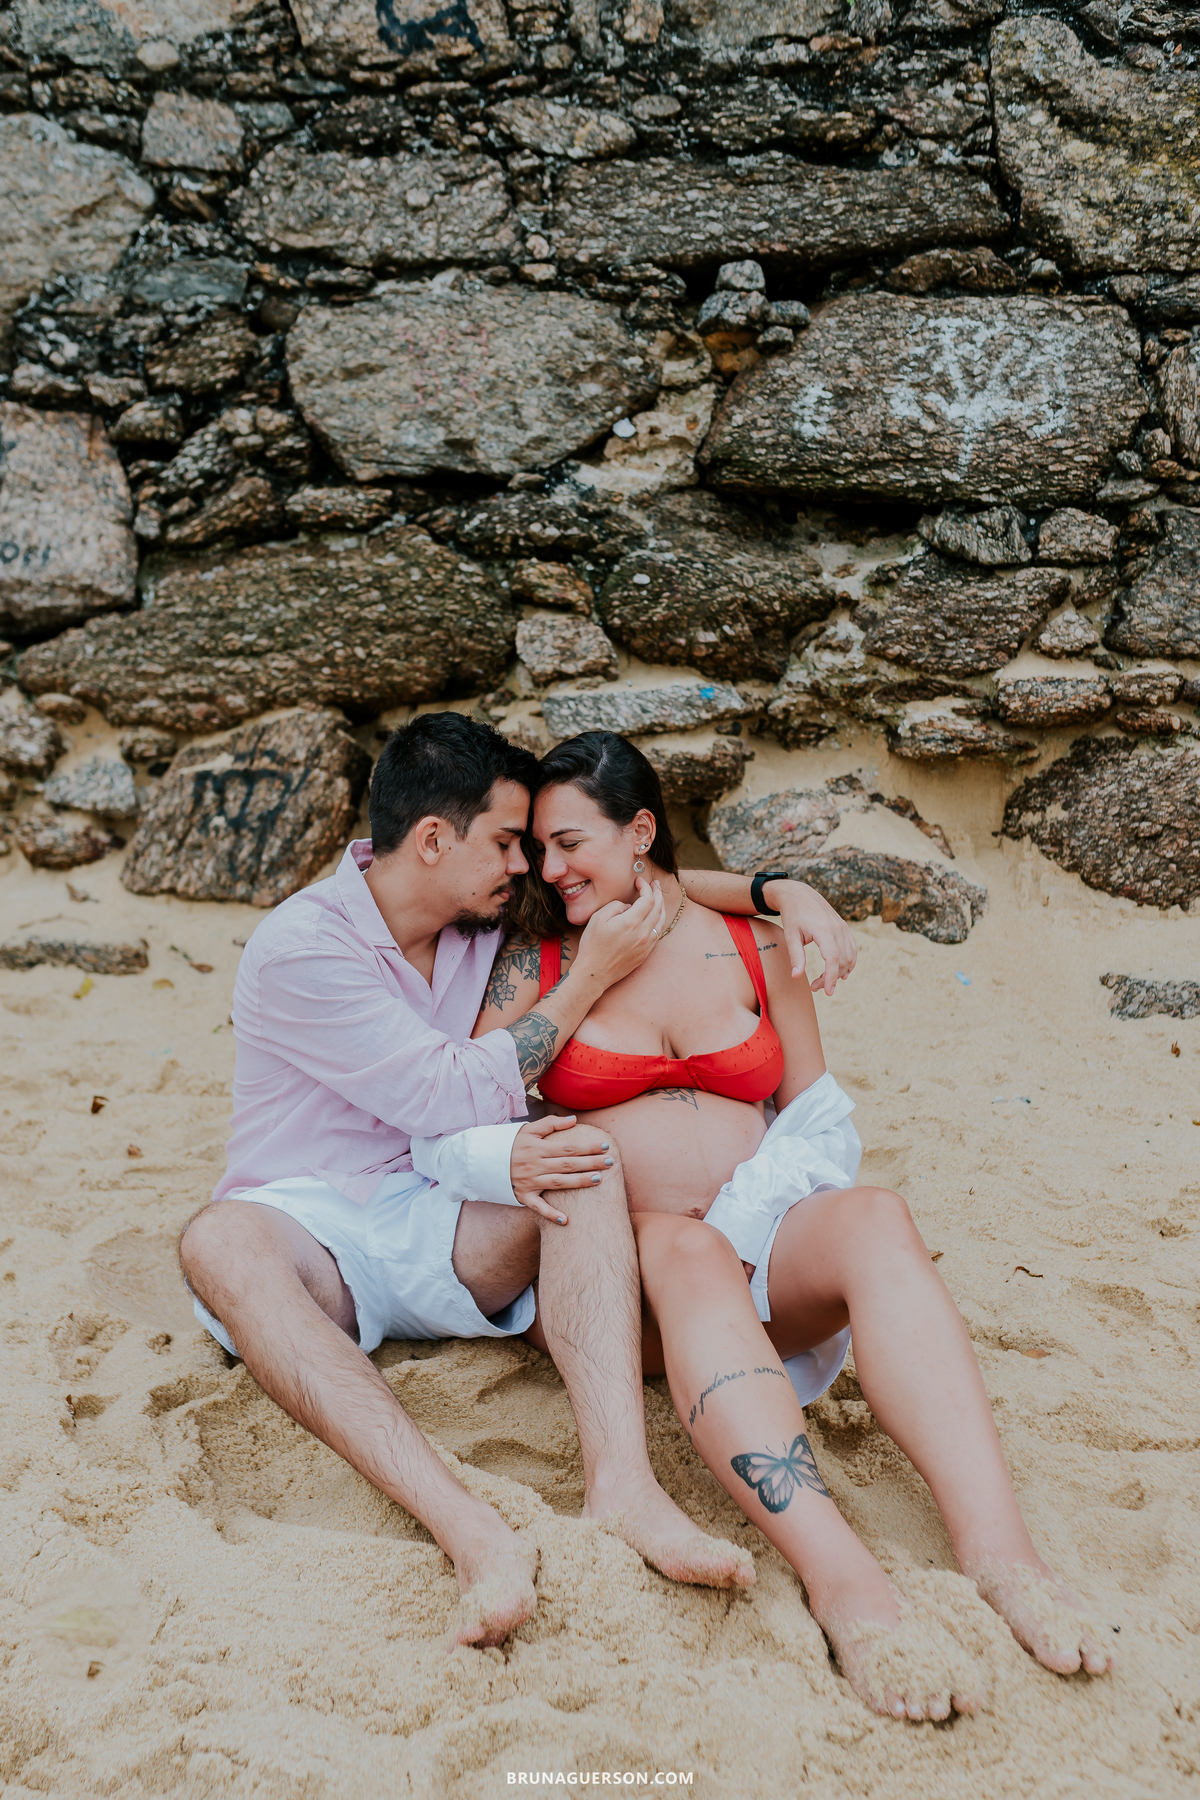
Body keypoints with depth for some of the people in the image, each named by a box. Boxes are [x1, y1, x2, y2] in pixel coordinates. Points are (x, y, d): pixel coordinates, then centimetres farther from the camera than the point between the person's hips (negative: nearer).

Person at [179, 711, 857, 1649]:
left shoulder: (494, 918, 5)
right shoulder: (299, 947, -15)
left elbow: (651, 881, 15)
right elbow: (455, 1097, -18)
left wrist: (783, 889, -1)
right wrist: (590, 979, -15)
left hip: (445, 1238, 5)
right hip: (312, 1236, -4)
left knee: (582, 1155, -24)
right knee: (221, 1242, -38)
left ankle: (623, 1483, -40)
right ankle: (475, 1536, -51)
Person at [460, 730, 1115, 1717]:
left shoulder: (754, 945, 13)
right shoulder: (535, 964, 10)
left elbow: (817, 1115, 12)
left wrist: (755, 1209, -7)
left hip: (762, 1237, 2)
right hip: (621, 1260, -1)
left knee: (875, 1218, -30)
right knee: (690, 1254, -37)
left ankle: (998, 1552, -43)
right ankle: (843, 1583, -50)